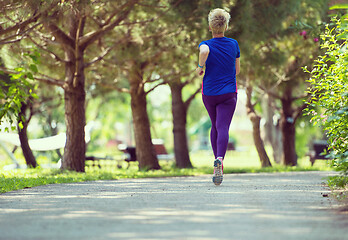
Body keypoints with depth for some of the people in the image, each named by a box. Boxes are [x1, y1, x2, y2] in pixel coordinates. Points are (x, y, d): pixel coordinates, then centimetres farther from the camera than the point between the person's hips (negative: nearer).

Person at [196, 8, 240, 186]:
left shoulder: (206, 44, -5)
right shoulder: (233, 44, 2)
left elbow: (204, 51, -32)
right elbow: (237, 70, 12)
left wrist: (200, 67, -15)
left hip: (209, 93, 1)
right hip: (229, 92, -1)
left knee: (215, 126, 20)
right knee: (223, 127, -11)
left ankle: (218, 161, 25)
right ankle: (220, 159, -35)